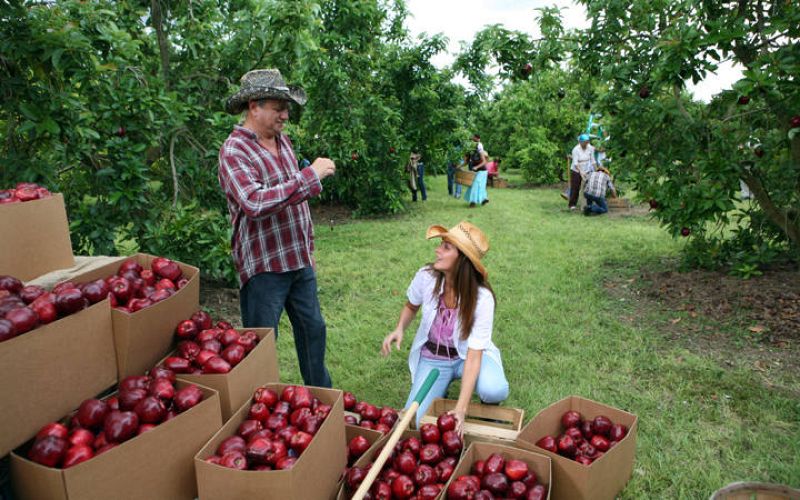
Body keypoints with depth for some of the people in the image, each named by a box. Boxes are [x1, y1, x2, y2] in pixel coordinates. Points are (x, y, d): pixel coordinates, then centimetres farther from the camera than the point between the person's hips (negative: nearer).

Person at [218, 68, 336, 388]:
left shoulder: (282, 141, 9)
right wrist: (311, 175, -29)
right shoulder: (234, 150, -16)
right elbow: (255, 203, -33)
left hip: (300, 260, 8)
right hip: (263, 266, -8)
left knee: (313, 329, 19)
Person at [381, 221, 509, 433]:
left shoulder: (482, 297, -28)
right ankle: (442, 387, 19)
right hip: (432, 358, 2)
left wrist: (460, 409, -36)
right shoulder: (426, 276, -20)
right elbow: (411, 306, 4)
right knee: (413, 422, -13)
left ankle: (488, 408, 5)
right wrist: (399, 329, -17)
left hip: (467, 355, -2)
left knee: (494, 390, -34)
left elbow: (474, 355, -29)